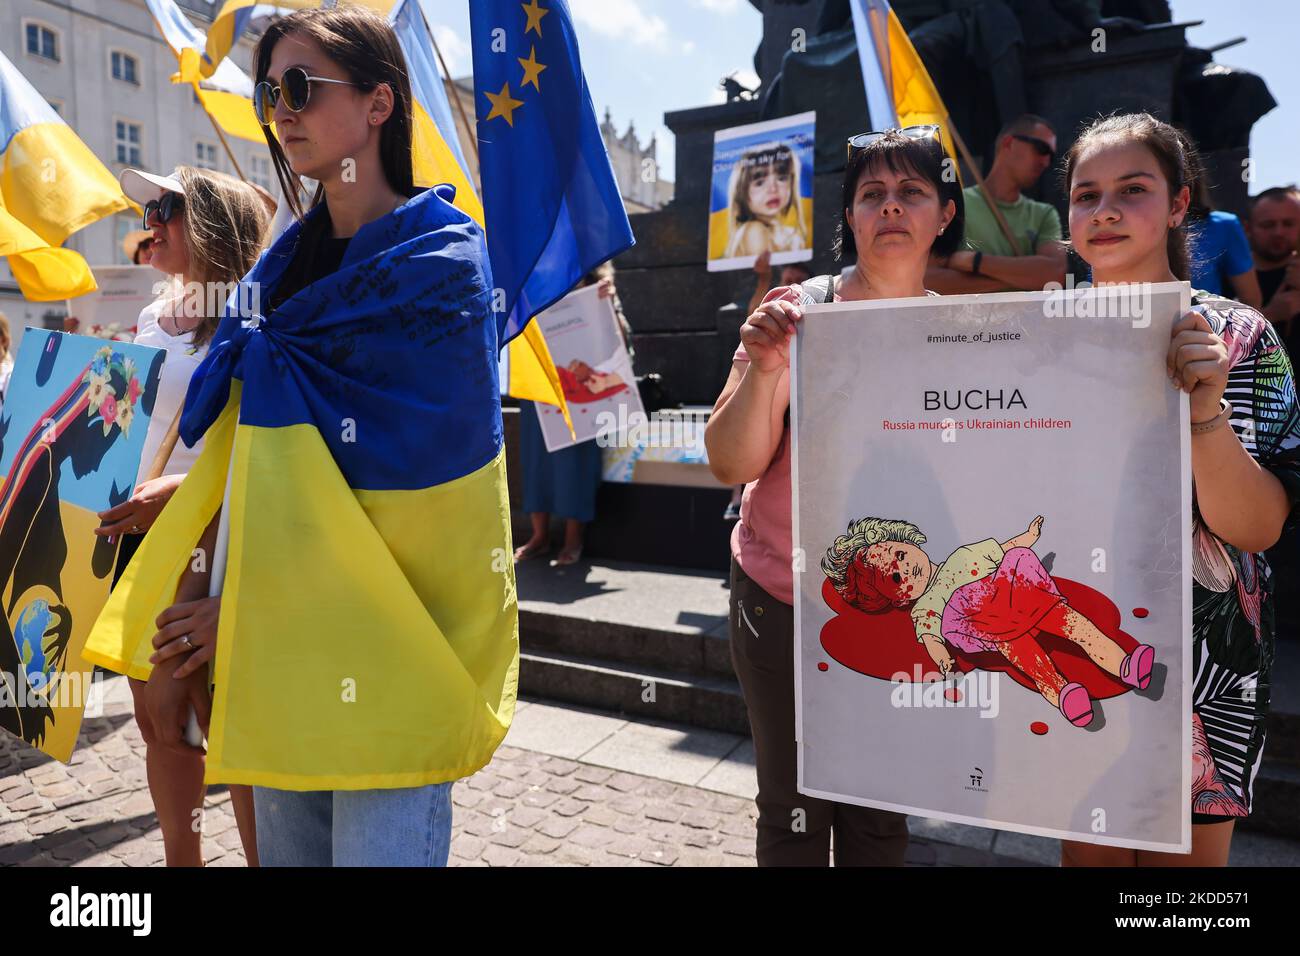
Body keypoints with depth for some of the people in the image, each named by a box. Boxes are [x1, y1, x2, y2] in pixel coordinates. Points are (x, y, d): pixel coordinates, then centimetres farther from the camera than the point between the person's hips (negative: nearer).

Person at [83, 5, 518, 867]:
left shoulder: (439, 261, -10)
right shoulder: (287, 261, 12)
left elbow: (379, 480, -15)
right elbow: (236, 452, 6)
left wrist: (242, 602, -10)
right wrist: (181, 631, -2)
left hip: (391, 630, -6)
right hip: (281, 631, 7)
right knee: (285, 847, 17)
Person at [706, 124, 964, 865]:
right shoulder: (799, 313, -9)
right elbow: (732, 465, -14)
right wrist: (761, 368, -30)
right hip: (784, 605, -2)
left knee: (881, 819, 14)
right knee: (794, 815, 10)